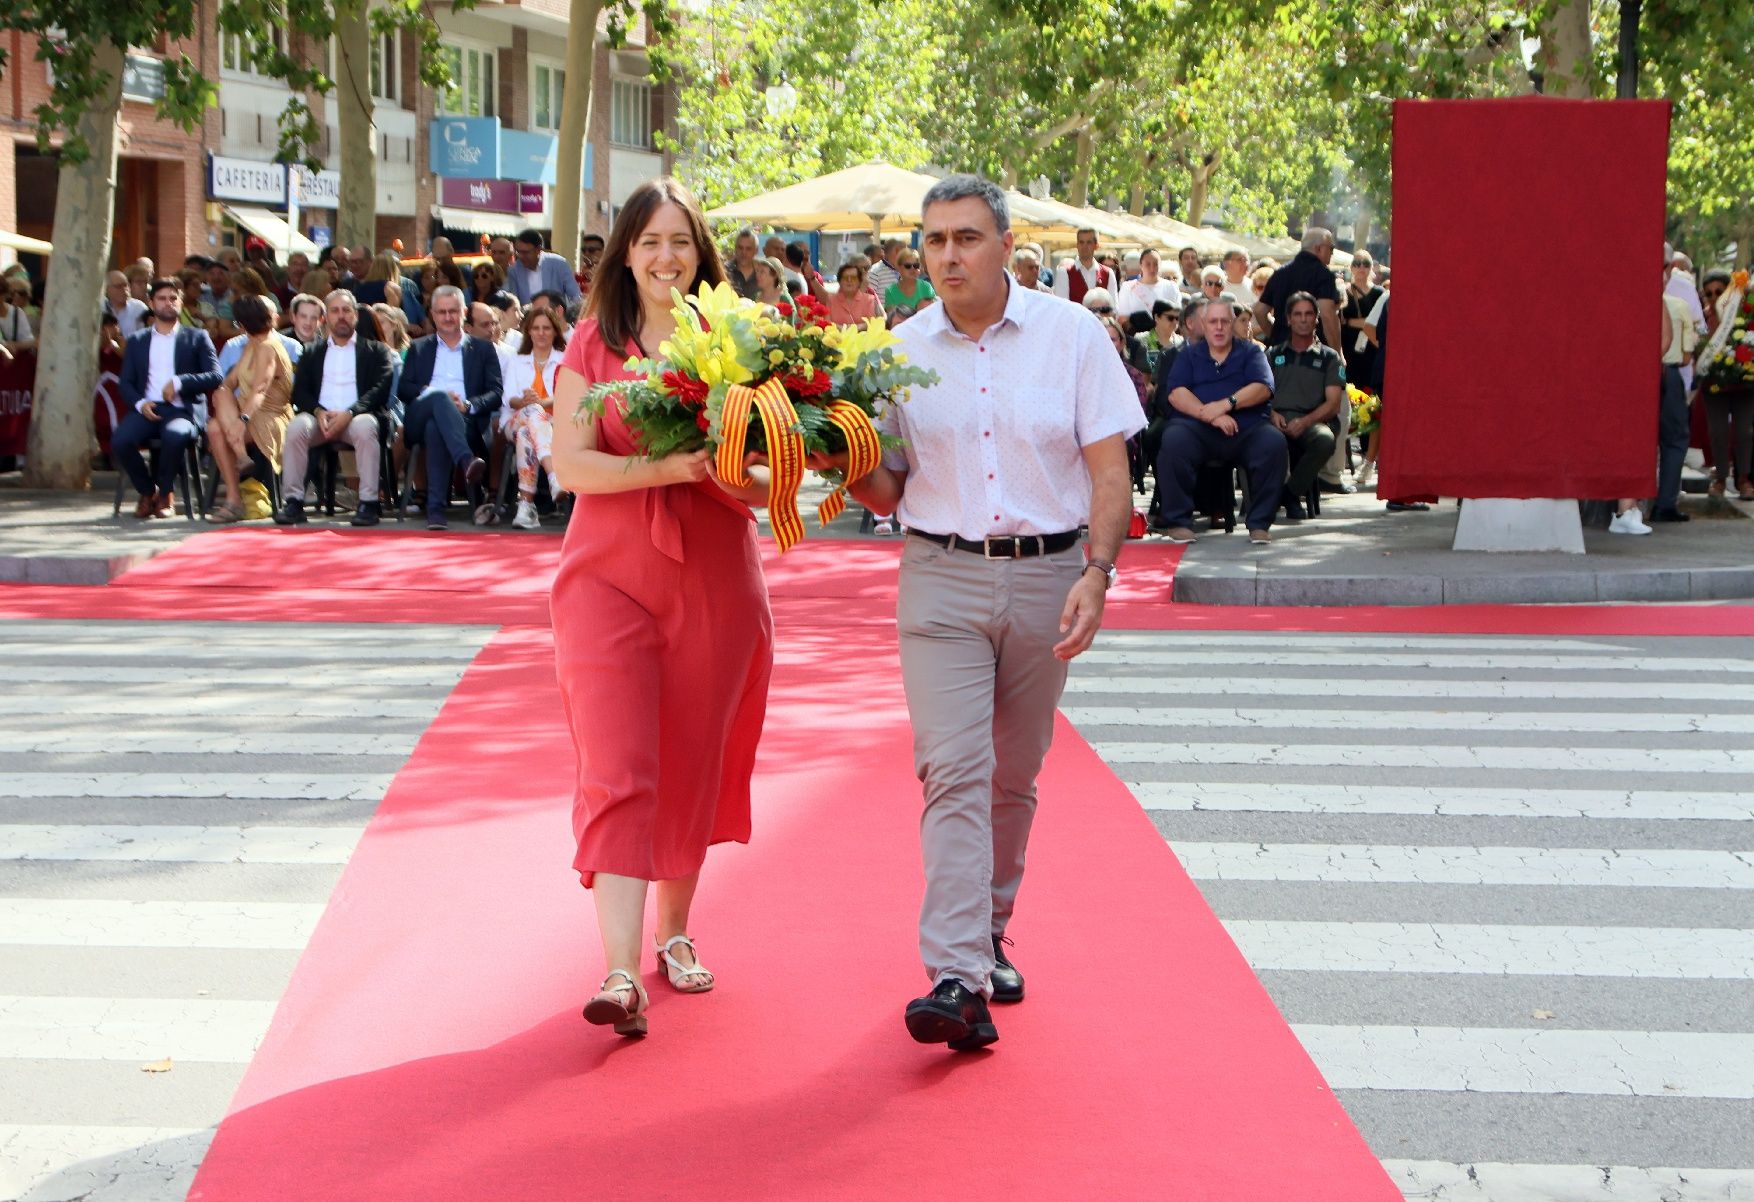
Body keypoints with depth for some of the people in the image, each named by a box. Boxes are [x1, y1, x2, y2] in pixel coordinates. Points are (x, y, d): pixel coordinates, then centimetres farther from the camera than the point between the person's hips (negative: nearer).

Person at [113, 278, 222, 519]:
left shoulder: (197, 338, 16)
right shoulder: (137, 341, 22)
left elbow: (215, 377, 2)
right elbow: (125, 382, 14)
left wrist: (179, 382, -11)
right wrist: (139, 403, -7)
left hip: (182, 410, -2)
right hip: (146, 408, 2)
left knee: (175, 436, -38)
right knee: (120, 441, -29)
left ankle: (164, 494, -11)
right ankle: (147, 491, -2)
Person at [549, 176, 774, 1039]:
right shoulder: (593, 343, 2)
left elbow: (770, 479, 4)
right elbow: (570, 463, -8)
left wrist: (733, 474, -19)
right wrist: (665, 467, -22)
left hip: (714, 581, 2)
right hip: (610, 577, -2)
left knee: (693, 770, 11)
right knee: (617, 774, -10)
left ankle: (675, 931, 30)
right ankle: (621, 972, -16)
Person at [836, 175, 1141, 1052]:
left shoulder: (1071, 336, 0)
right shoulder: (899, 353, 5)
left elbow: (1110, 471, -2)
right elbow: (887, 491, 12)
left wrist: (1095, 572, -14)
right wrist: (847, 469, -11)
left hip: (1047, 576, 0)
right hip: (942, 581, 0)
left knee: (1014, 776, 10)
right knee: (953, 769, -13)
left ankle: (990, 936, 30)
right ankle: (957, 979, -20)